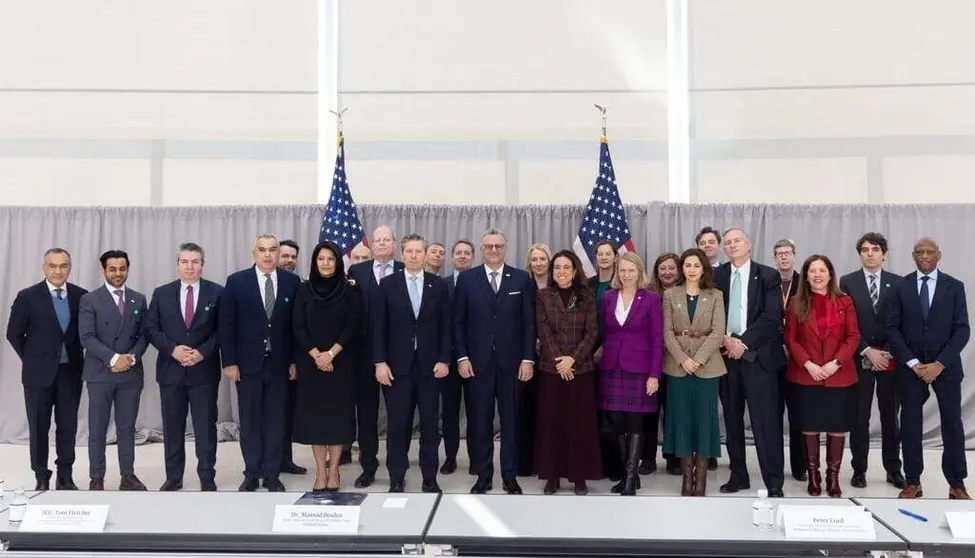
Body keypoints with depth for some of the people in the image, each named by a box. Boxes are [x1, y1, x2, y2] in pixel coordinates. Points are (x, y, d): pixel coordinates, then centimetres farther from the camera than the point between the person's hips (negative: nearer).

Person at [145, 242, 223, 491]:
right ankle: (173, 476, 20)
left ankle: (207, 477, 11)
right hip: (171, 369, 2)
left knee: (205, 426, 2)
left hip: (204, 369, -2)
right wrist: (172, 349, -12)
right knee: (172, 426, 9)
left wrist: (203, 352, -14)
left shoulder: (217, 292, 1)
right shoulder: (162, 293, 7)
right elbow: (151, 328, 3)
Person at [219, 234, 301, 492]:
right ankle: (252, 474, 18)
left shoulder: (292, 281, 2)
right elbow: (225, 324, -2)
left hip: (279, 363, 1)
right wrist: (229, 362, -7)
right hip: (247, 362, -1)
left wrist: (295, 360, 1)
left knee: (275, 420, 6)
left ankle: (272, 474, 16)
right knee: (250, 421, 7)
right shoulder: (236, 281, -2)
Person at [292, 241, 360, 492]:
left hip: (342, 362, -1)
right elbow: (297, 327, -1)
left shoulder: (350, 290, 0)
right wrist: (316, 355, -13)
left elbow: (354, 326, -6)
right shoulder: (305, 290, 4)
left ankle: (333, 470, 11)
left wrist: (331, 353, -14)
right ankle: (320, 471, 10)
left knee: (338, 412, 1)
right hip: (310, 362, 1)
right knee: (314, 413, 2)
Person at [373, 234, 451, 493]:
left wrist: (444, 360, -4)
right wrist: (380, 362, -7)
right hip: (397, 364, -1)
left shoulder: (438, 285, 5)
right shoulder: (387, 284, 2)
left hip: (430, 364, 1)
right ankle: (397, 478, 16)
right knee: (398, 425, 5)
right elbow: (379, 327, 0)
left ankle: (430, 479, 16)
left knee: (430, 425, 6)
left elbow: (445, 326, 5)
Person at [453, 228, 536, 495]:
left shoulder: (521, 279, 4)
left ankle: (510, 476, 18)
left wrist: (528, 359, -4)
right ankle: (483, 476, 17)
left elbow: (529, 323, 2)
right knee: (481, 422, 6)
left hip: (511, 362, 0)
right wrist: (462, 357, -5)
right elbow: (458, 322, 3)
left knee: (511, 421, 7)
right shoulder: (466, 278, 4)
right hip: (478, 362, 0)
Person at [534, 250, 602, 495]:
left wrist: (573, 358, -13)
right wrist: (558, 360, -12)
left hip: (581, 368, 0)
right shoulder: (543, 296, 3)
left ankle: (580, 475, 13)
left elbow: (592, 332, -3)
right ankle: (552, 475, 12)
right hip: (550, 368, 0)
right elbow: (543, 332, -2)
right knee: (551, 421, 3)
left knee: (580, 422, 3)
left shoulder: (587, 296, 3)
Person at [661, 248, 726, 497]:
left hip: (707, 366, -1)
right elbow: (667, 332, 0)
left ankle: (701, 477, 9)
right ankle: (687, 475, 12)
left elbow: (717, 333, -5)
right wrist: (682, 359, -13)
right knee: (681, 418, 2)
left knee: (705, 418, 1)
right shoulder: (670, 294, 5)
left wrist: (697, 359, -15)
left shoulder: (715, 296, 3)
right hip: (678, 366, 1)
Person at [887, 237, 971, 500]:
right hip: (910, 367, 0)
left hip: (946, 367, 0)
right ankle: (913, 482, 14)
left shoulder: (954, 286, 1)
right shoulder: (900, 287, 2)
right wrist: (913, 363, -11)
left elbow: (962, 330, -4)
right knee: (910, 425, 5)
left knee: (952, 426, 4)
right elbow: (893, 329, -1)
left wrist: (940, 363, -13)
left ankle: (957, 484, 16)